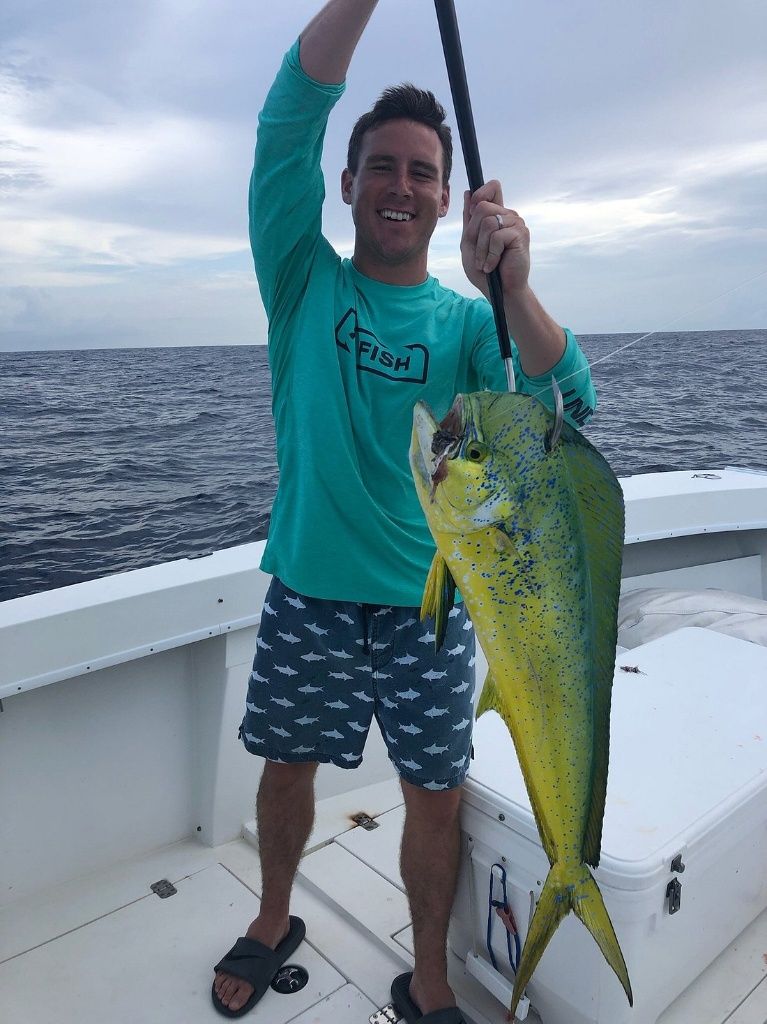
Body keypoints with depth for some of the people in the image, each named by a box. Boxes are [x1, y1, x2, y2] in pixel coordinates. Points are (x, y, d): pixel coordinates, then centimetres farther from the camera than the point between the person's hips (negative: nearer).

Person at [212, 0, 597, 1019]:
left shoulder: (467, 319, 0)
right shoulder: (305, 282, -1)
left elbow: (567, 410, -16)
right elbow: (288, 124, -14)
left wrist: (511, 285, -32)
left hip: (427, 599, 0)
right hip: (308, 589, 1)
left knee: (436, 795, 9)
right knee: (287, 768, 17)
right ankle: (274, 920, 46)